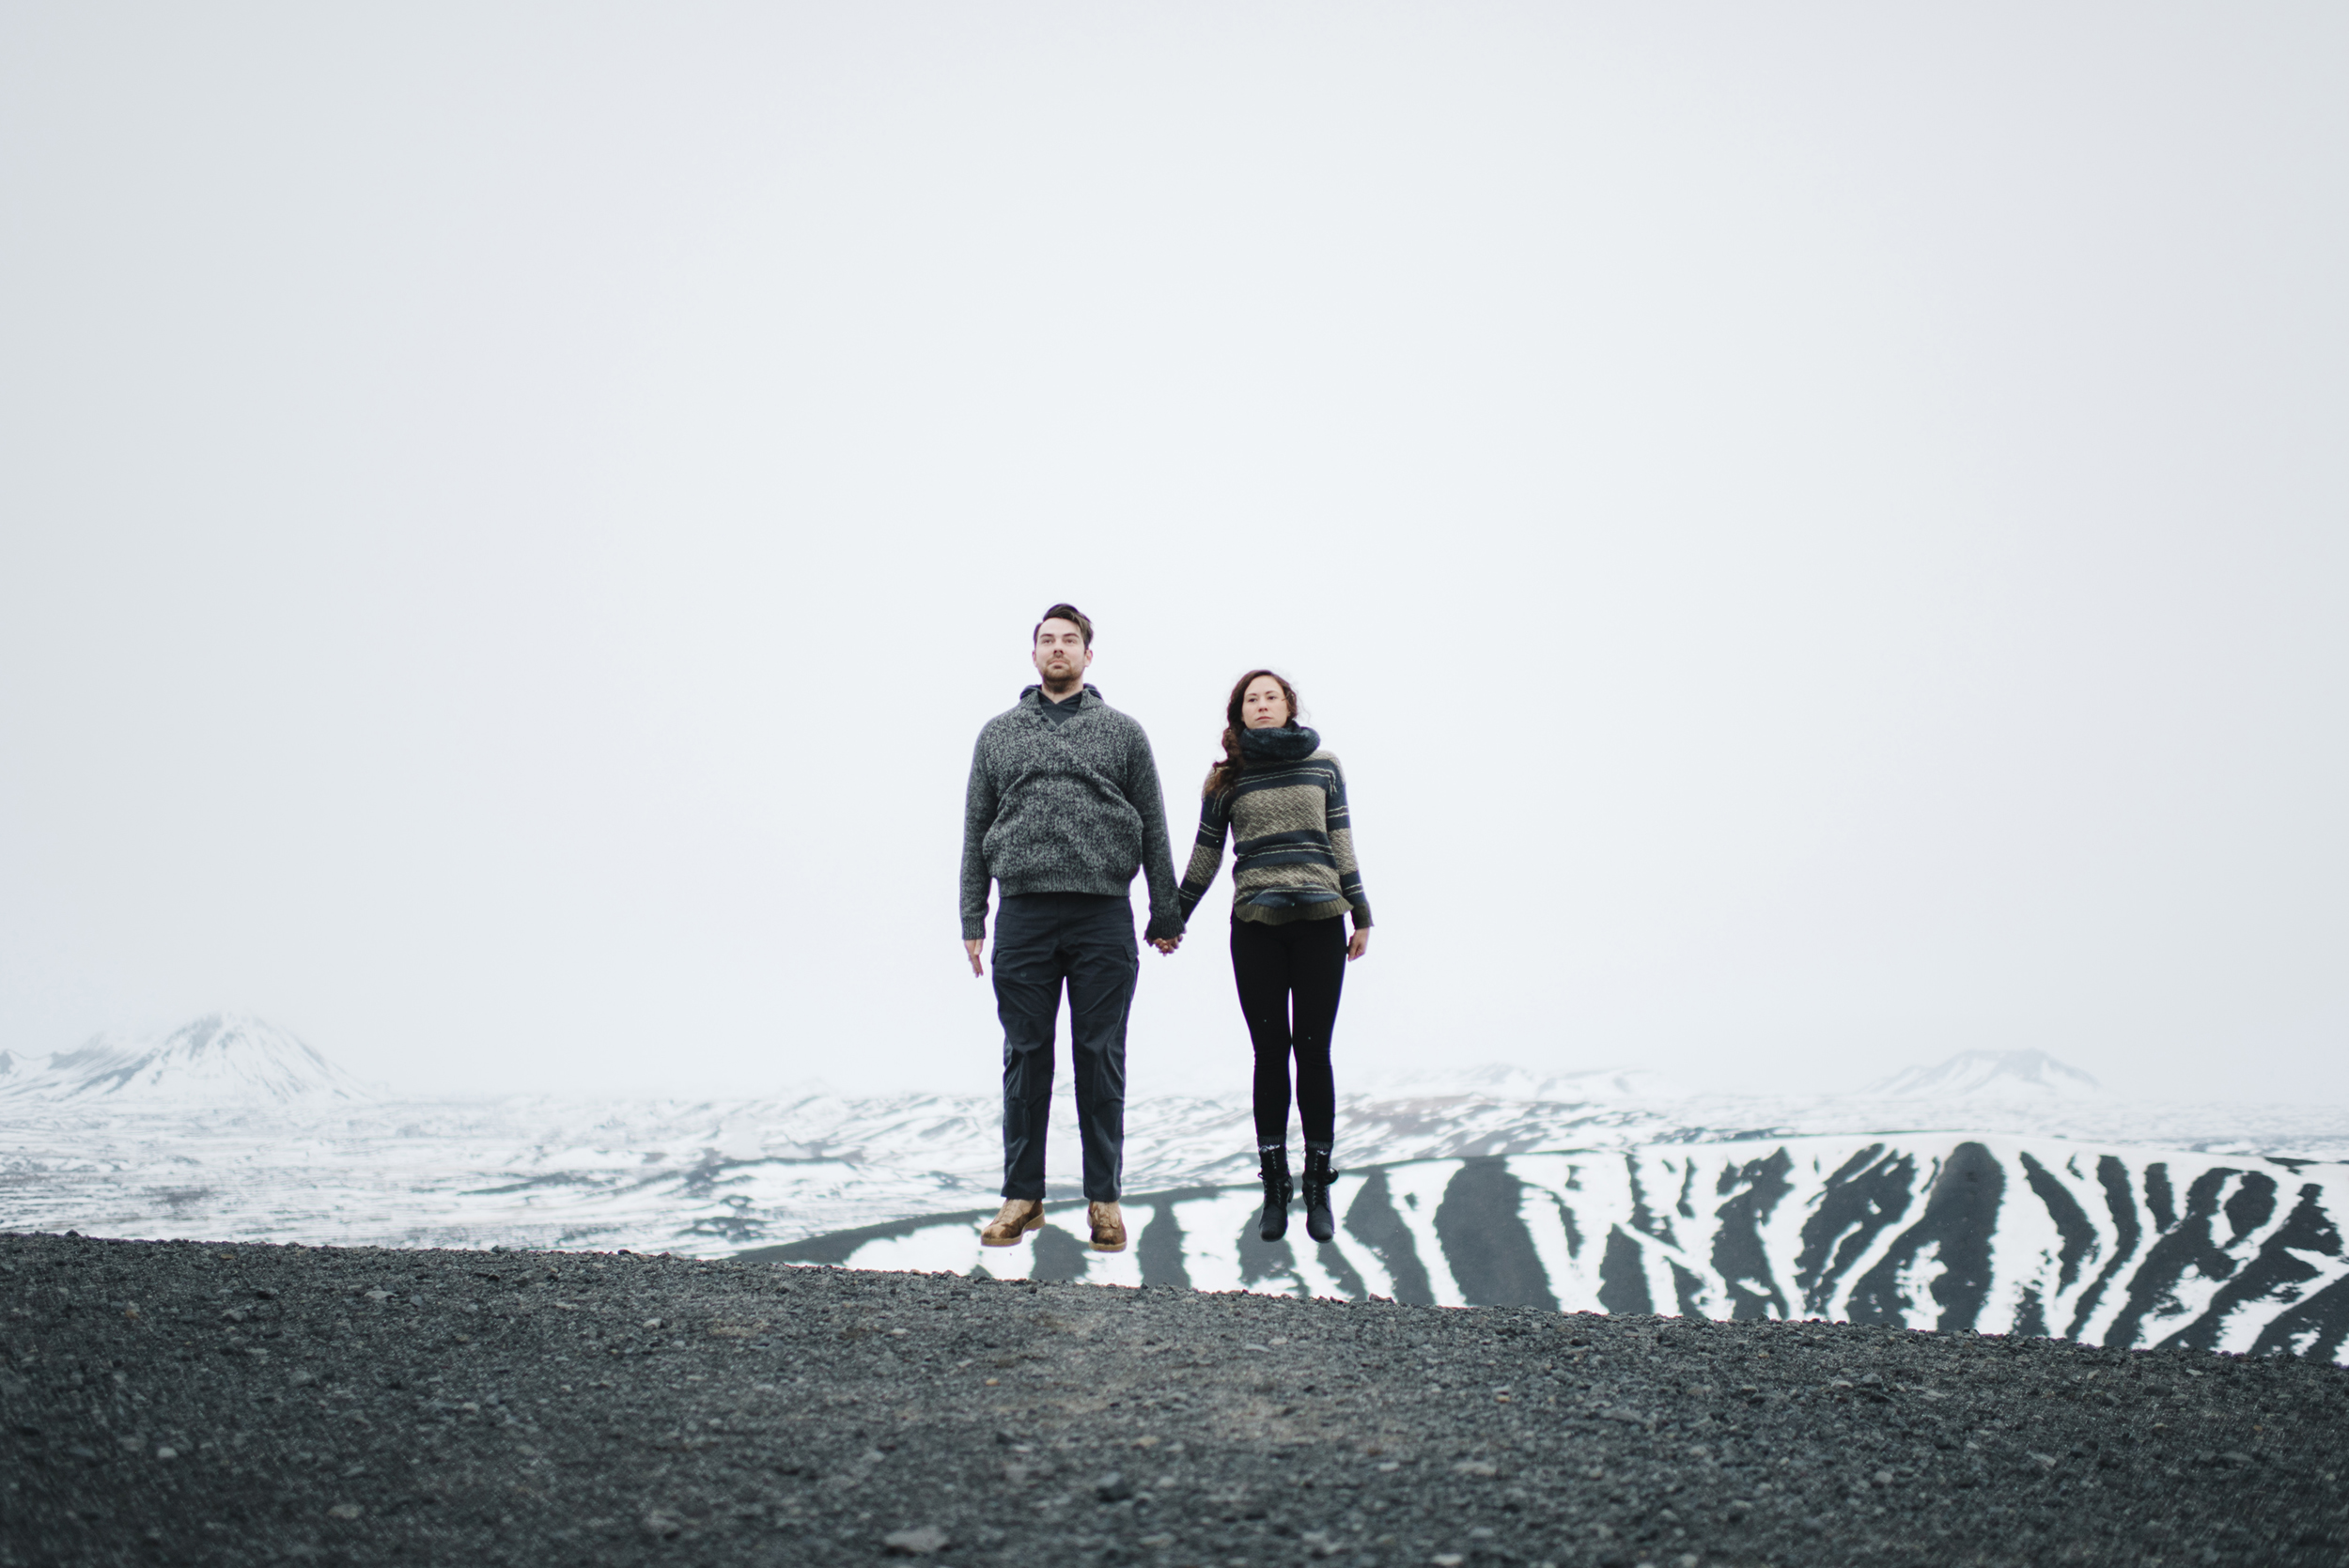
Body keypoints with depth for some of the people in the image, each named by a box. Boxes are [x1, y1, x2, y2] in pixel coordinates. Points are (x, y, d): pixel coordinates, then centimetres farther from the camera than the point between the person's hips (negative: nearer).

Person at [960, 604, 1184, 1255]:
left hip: (1104, 916, -1)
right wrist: (972, 918, 6)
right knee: (1026, 1057, 5)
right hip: (1024, 917, 1)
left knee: (1101, 1059, 3)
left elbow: (1154, 830, 10)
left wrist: (1166, 914, 6)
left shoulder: (1123, 732, 10)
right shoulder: (998, 733, 13)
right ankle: (1022, 1195, 13)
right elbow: (976, 829, 13)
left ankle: (1103, 1198, 10)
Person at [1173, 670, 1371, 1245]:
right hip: (1256, 926, 0)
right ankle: (1275, 1192, 8)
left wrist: (1361, 915, 8)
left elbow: (1342, 845, 11)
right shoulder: (1225, 778, 9)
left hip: (1319, 922, 0)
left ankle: (1318, 1191, 7)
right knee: (1270, 1053, 1)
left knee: (1313, 1051, 0)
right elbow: (1205, 856, 15)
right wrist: (1173, 921, 17)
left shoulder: (1323, 765, 9)